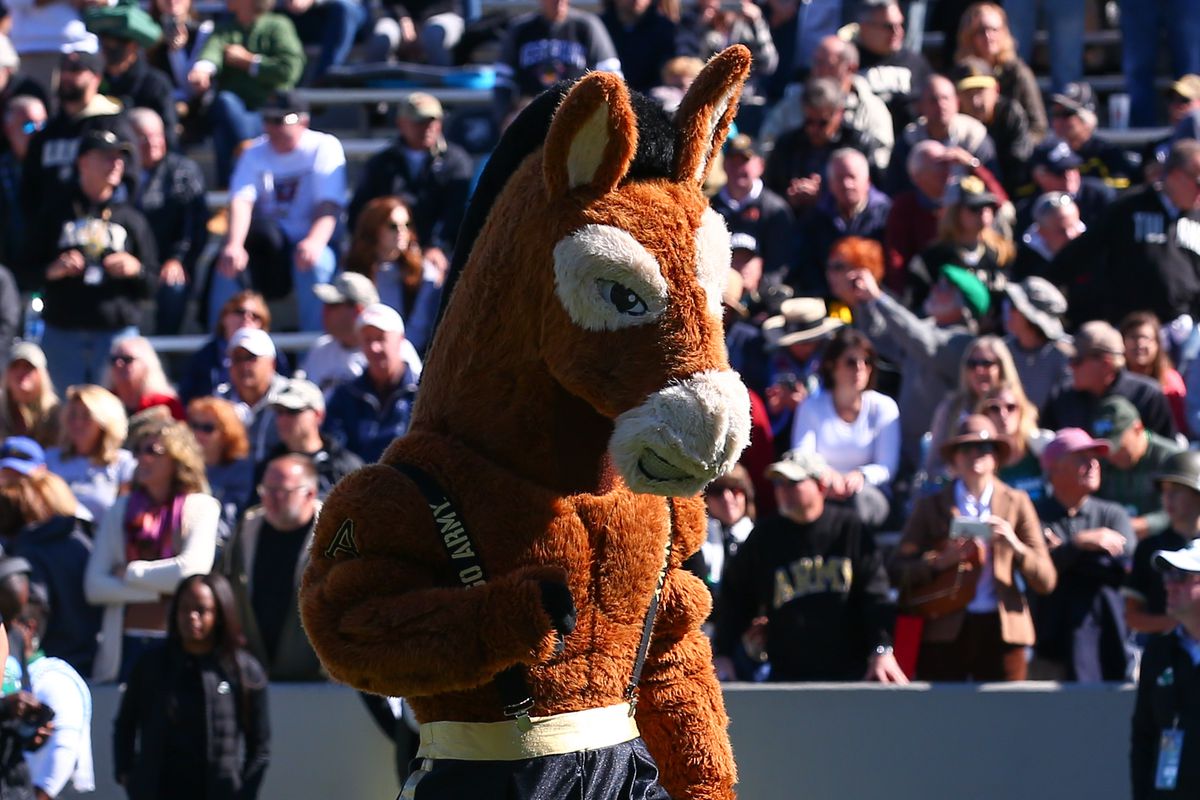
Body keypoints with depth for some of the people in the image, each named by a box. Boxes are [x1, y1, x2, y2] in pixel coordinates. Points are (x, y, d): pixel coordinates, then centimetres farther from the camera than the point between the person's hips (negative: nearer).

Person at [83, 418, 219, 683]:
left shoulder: (201, 507, 4)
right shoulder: (120, 511, 13)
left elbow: (191, 569, -12)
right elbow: (94, 586, 4)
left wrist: (129, 572, -2)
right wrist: (158, 590, -6)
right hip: (125, 644, 3)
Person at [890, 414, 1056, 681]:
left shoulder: (1016, 504, 12)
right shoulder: (931, 507, 11)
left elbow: (1046, 581, 6)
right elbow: (897, 572, 2)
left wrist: (1016, 546, -11)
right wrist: (940, 561, -14)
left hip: (1002, 630, 0)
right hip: (944, 631, 0)